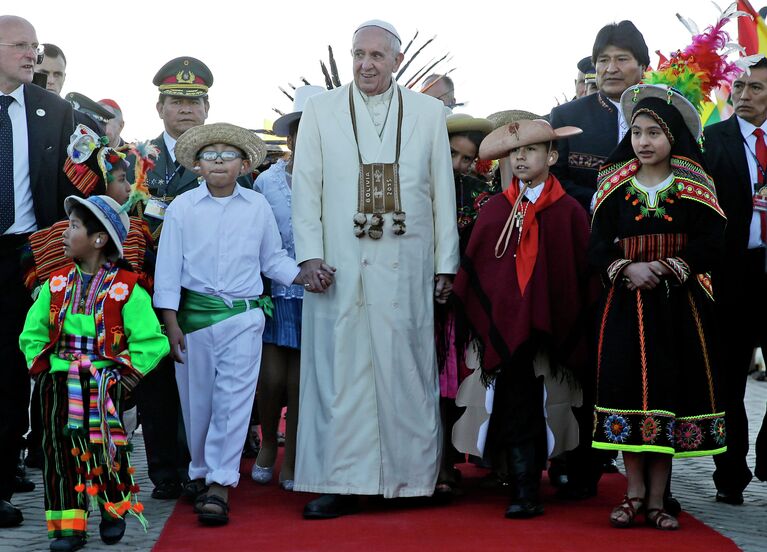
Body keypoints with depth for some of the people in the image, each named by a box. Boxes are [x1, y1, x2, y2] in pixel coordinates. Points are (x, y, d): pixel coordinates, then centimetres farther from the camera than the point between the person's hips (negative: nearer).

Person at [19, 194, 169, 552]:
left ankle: (113, 508, 20)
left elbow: (151, 341, -9)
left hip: (103, 380, -4)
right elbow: (32, 333, 12)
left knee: (105, 445, -6)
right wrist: (42, 367, -1)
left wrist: (126, 373, -12)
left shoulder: (125, 289, -6)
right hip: (58, 381, 4)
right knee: (61, 448, -3)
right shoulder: (56, 284, 8)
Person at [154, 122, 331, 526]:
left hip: (243, 316, 0)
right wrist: (171, 323, -2)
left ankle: (220, 485, -6)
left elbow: (273, 260, 13)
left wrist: (307, 276, -3)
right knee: (197, 399, 8)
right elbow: (168, 268, 2)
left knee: (233, 399, -6)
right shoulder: (183, 208, 1)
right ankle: (201, 473, 26)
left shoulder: (258, 207, 5)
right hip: (195, 313, 0)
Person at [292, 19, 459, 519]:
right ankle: (340, 483, 2)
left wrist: (446, 263, 4)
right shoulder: (320, 111, 8)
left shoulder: (428, 113, 9)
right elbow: (307, 188, 5)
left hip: (406, 266, 0)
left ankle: (415, 475, 11)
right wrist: (310, 255, -5)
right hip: (340, 267, 0)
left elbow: (443, 192, 8)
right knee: (339, 370, -1)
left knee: (407, 369, 2)